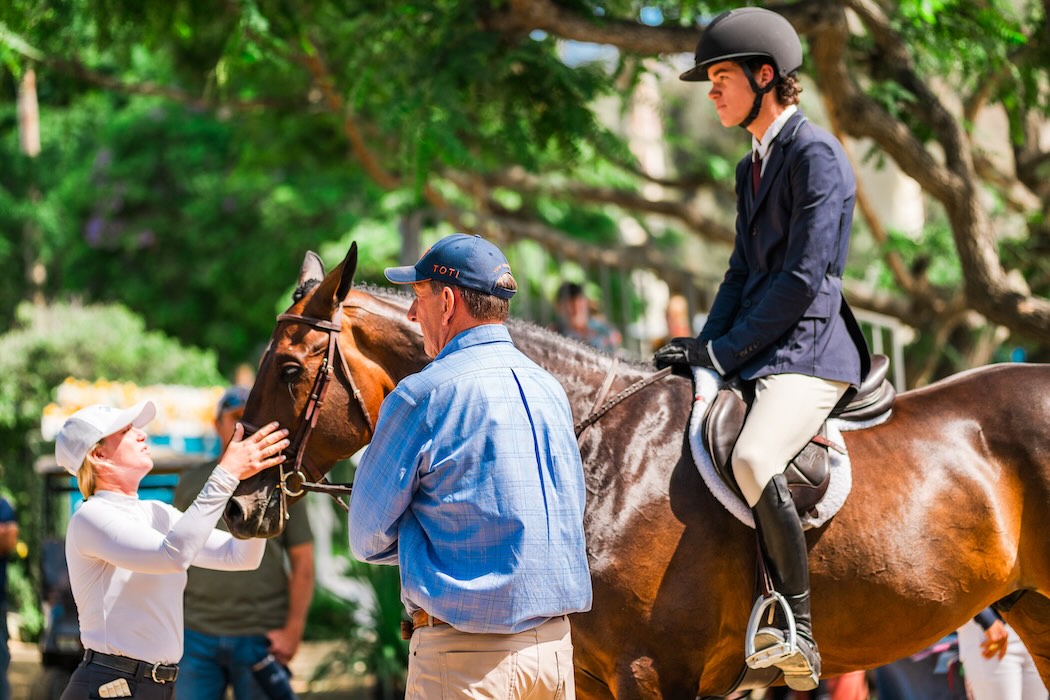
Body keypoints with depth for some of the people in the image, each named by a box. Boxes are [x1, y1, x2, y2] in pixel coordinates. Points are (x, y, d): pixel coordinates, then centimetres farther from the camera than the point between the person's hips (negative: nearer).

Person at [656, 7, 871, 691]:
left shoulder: (817, 155, -11)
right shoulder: (753, 166, 19)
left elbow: (802, 277, -17)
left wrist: (723, 352, -16)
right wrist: (704, 346, 5)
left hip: (810, 350, -10)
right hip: (753, 350, 10)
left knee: (752, 461, -33)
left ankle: (799, 635, -25)